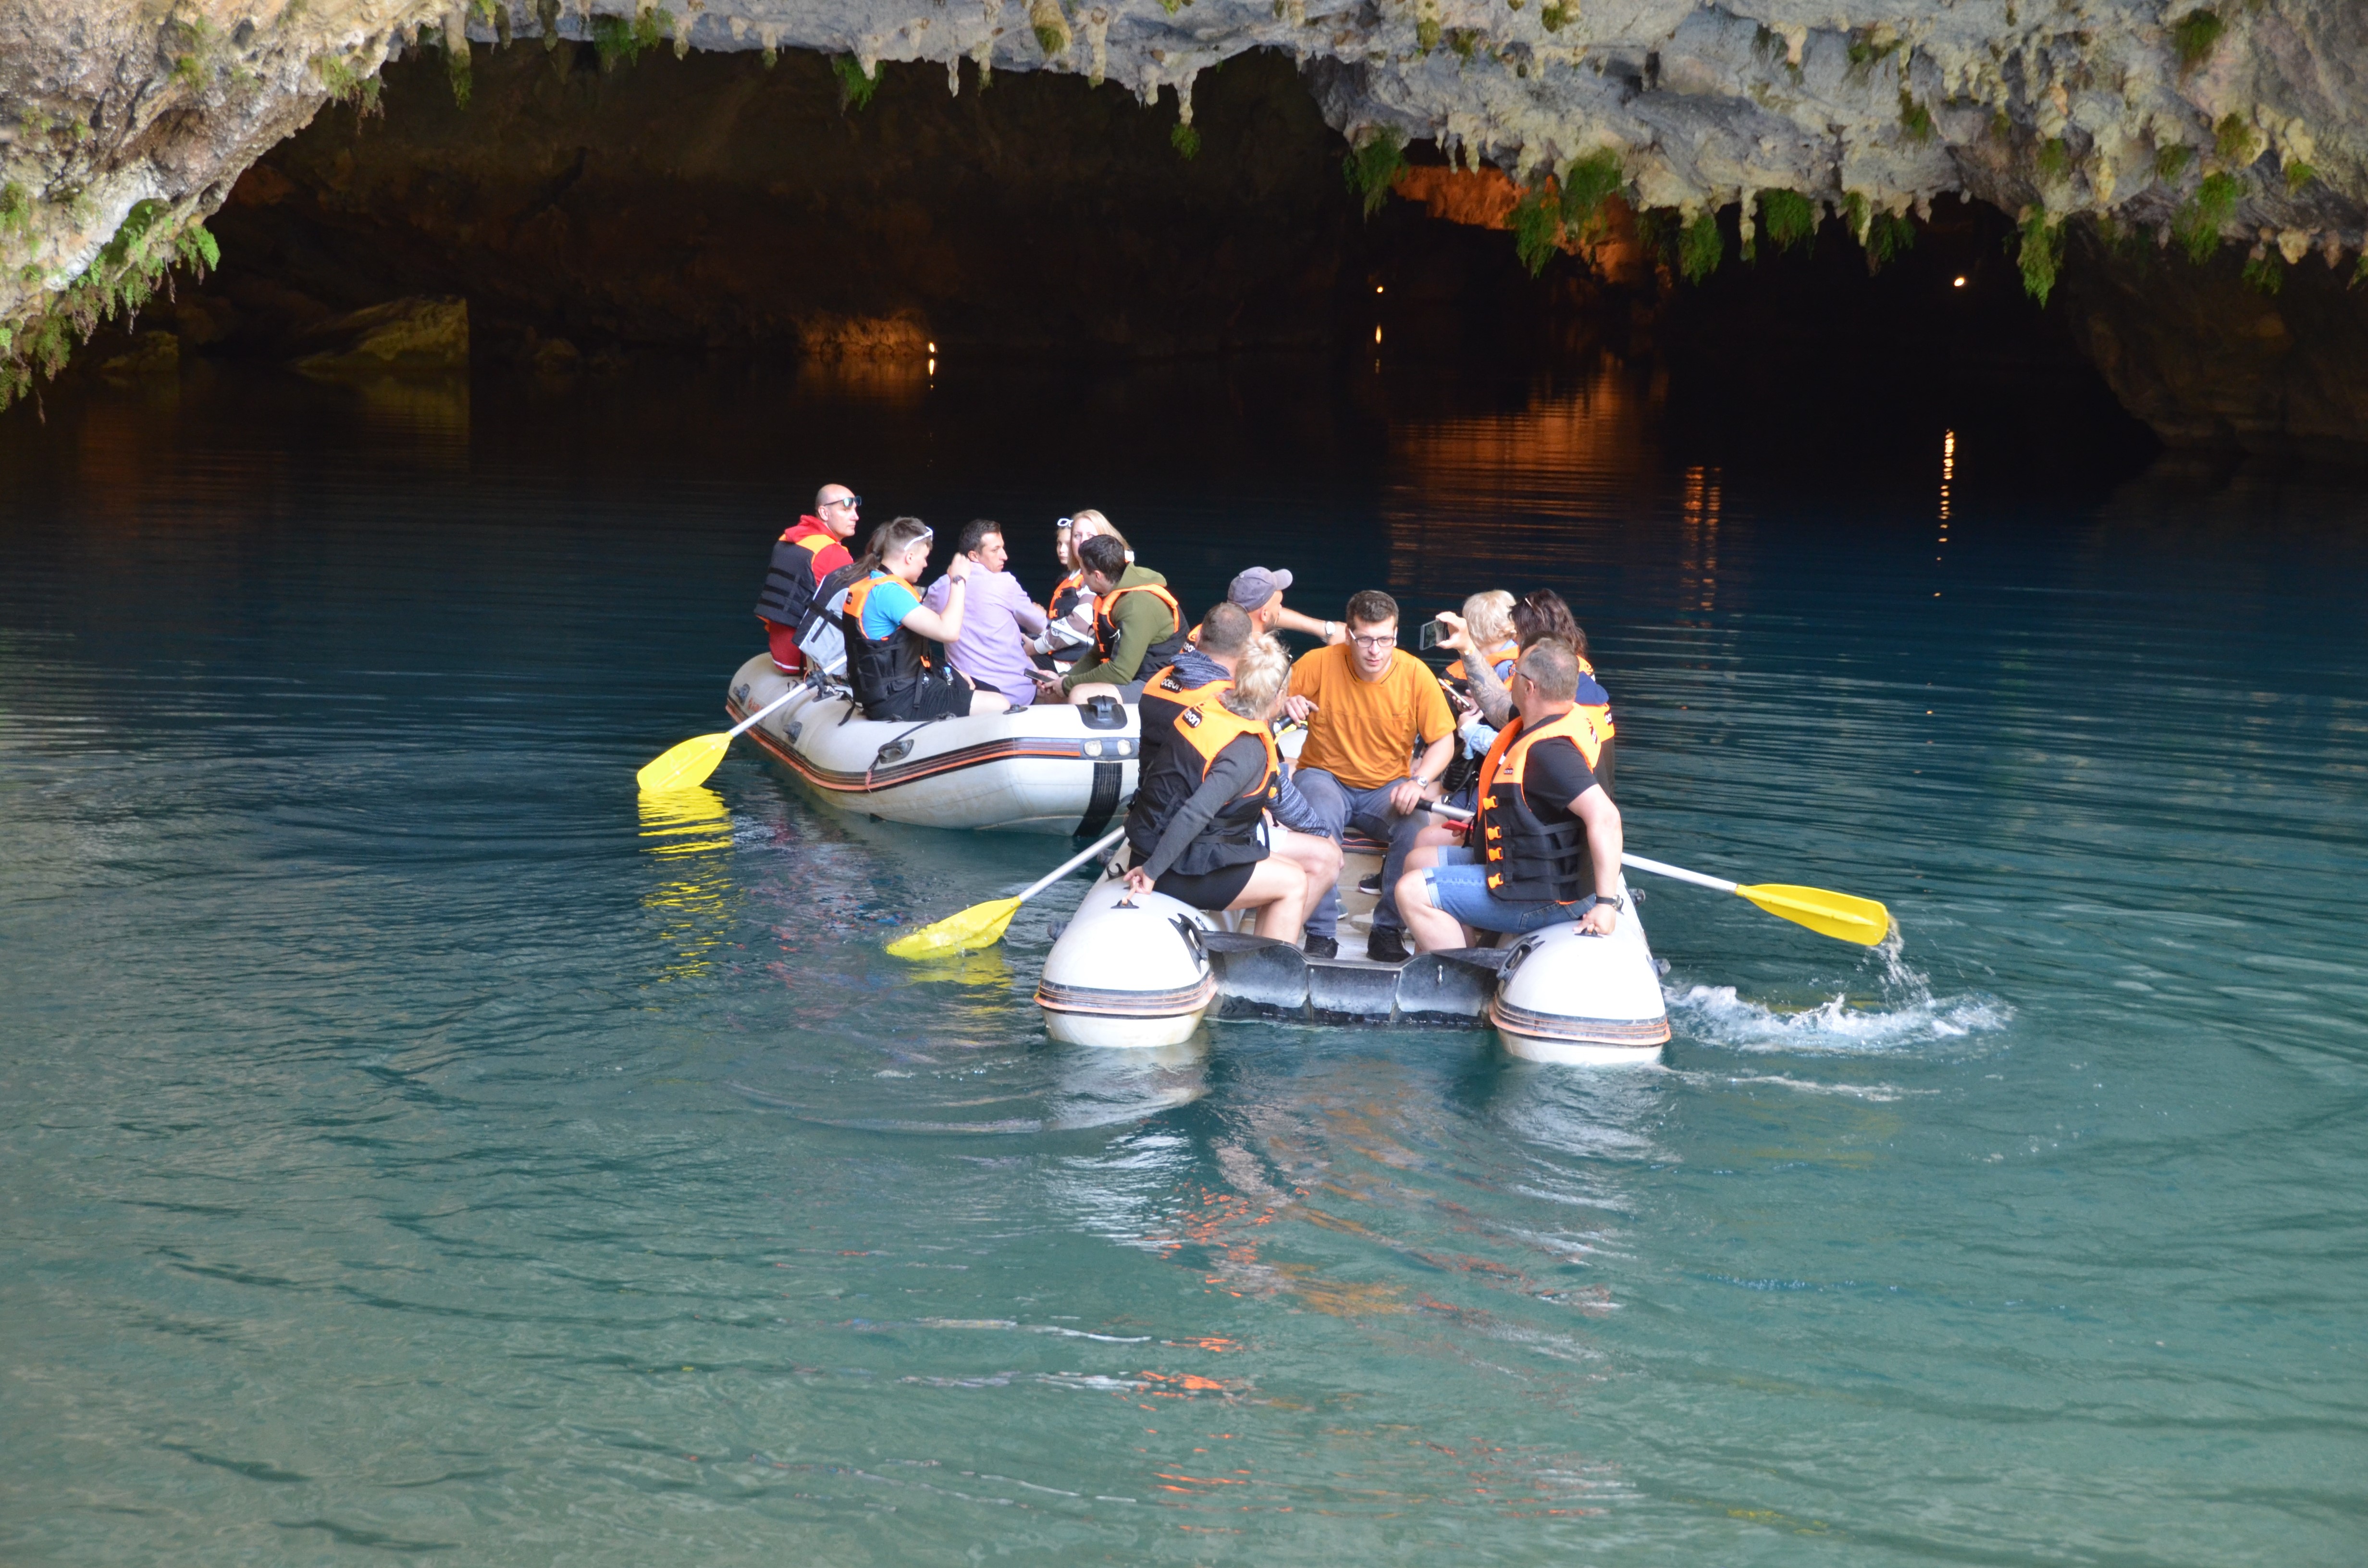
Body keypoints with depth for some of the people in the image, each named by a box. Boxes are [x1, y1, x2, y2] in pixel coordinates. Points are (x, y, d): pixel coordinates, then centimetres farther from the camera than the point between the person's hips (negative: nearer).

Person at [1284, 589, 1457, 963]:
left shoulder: (1416, 674, -10)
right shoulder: (1319, 664, -12)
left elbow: (1443, 741, -5)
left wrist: (1418, 782, -23)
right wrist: (1288, 704, -27)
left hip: (1387, 787, 1)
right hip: (1325, 776, -1)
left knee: (1416, 829, -29)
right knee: (1320, 824, -34)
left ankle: (1388, 930, -10)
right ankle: (1321, 933, -21)